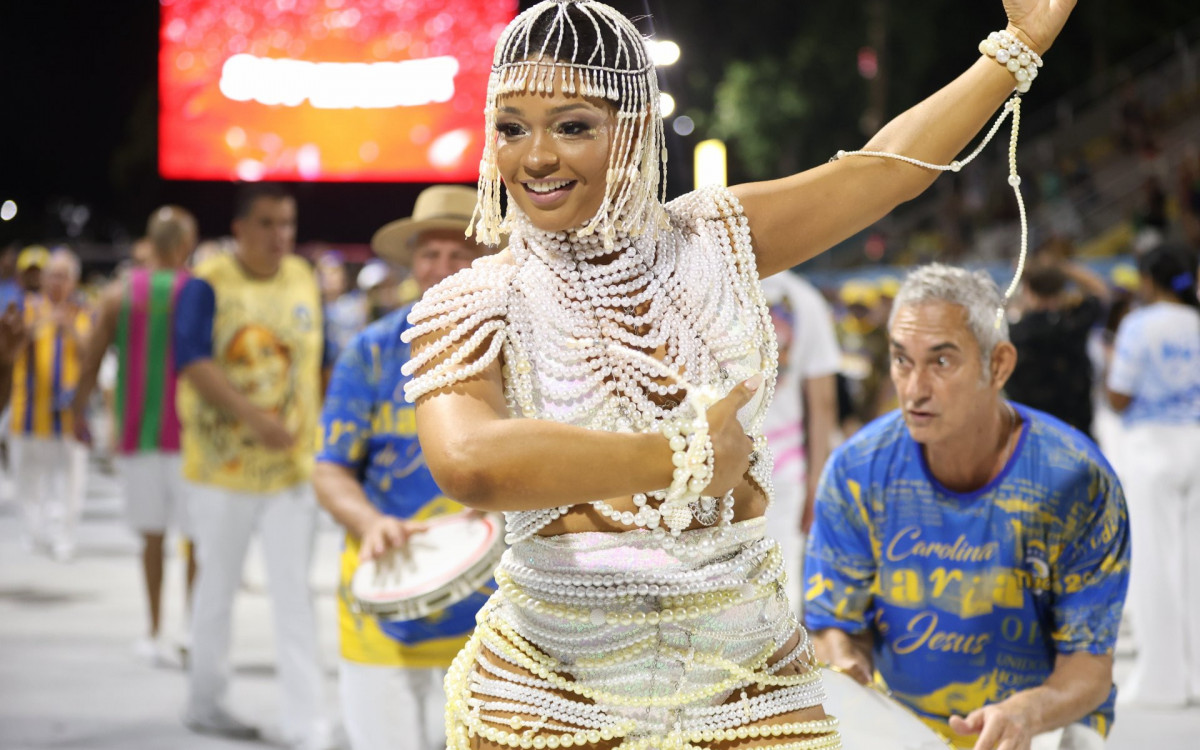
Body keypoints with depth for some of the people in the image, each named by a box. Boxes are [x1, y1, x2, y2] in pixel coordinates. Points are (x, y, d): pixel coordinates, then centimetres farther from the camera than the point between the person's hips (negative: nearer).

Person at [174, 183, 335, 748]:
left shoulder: (304, 281, 7)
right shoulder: (208, 285, -9)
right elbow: (195, 364, -20)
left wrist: (314, 437, 7)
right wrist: (255, 417, -31)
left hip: (292, 465, 3)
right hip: (224, 465, -3)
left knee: (294, 595, -1)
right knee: (218, 586, 11)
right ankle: (205, 702, 28)